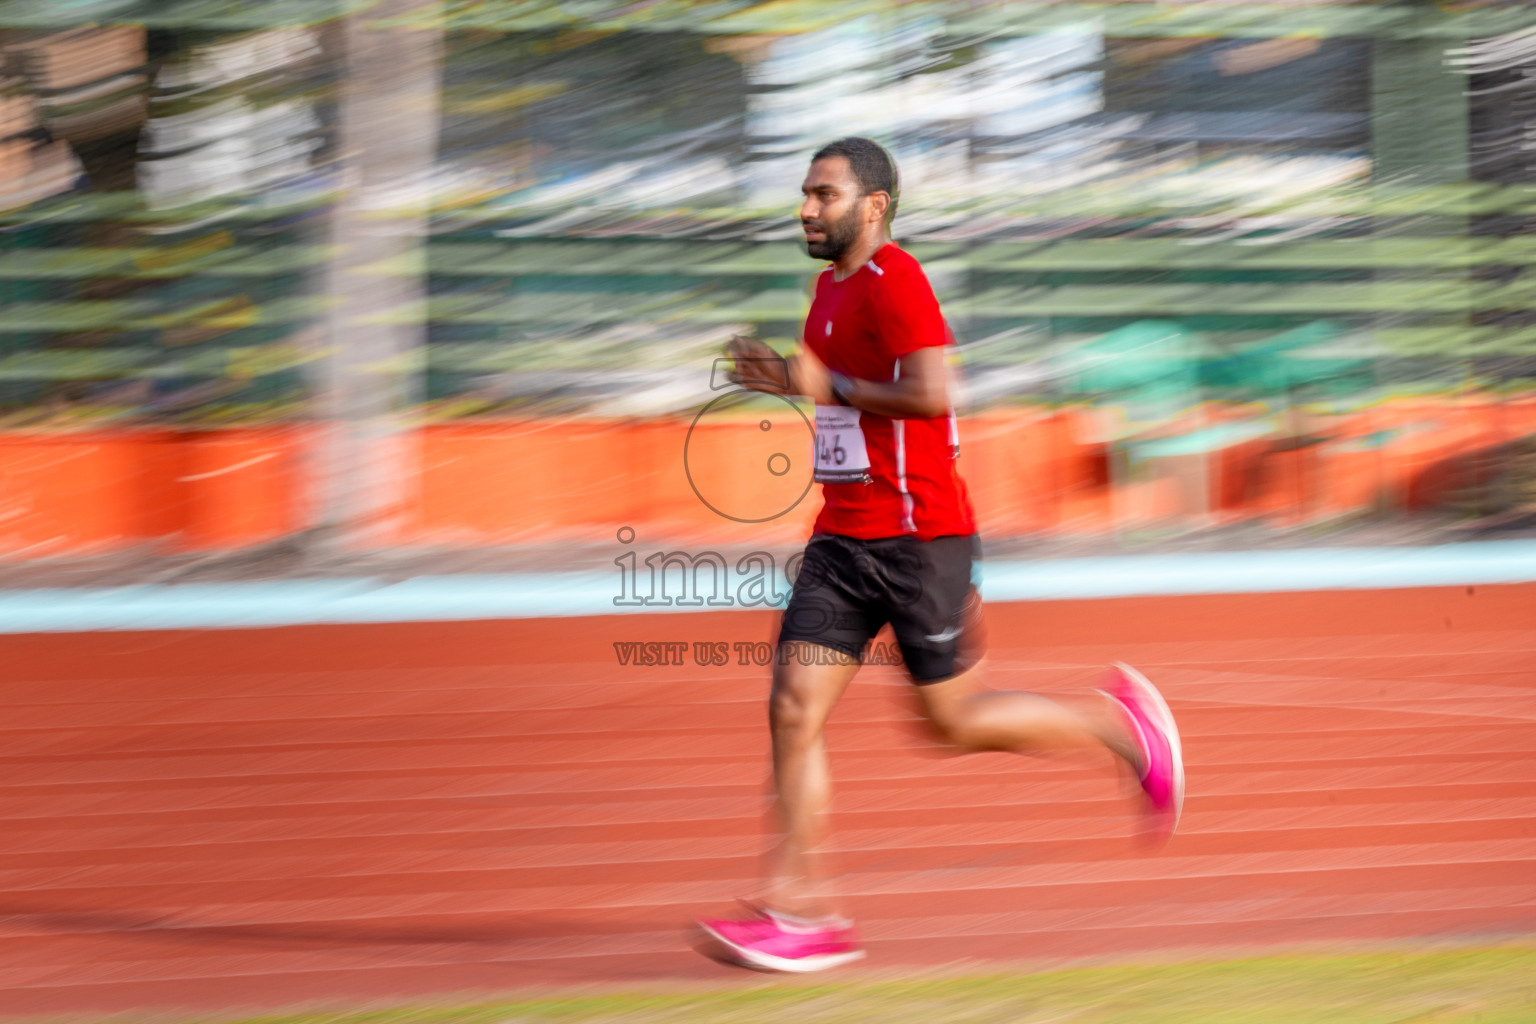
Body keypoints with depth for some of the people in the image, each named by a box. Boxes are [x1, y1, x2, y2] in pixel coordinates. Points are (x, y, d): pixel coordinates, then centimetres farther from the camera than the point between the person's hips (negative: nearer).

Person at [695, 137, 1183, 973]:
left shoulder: (894, 280, -15)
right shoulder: (834, 284, 14)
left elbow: (930, 395, -25)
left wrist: (825, 386, -17)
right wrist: (786, 379, 13)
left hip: (917, 539, -8)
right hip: (844, 538, 8)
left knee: (952, 717, 2)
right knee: (794, 710, -4)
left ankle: (1122, 724, 23)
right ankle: (802, 912, -5)